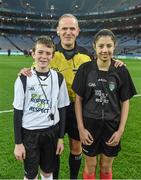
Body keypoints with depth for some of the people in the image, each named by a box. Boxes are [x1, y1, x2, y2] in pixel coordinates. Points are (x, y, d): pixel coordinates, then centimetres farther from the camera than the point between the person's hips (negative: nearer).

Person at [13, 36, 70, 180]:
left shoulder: (58, 78, -1)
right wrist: (18, 142, -6)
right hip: (29, 132, -2)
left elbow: (62, 109, 4)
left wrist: (61, 137, 4)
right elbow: (18, 112, -5)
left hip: (51, 132, 2)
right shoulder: (24, 79, -8)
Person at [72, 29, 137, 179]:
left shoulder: (121, 71, -7)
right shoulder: (85, 69, -9)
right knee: (90, 166, 15)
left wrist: (121, 130, -5)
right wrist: (81, 127, -7)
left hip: (112, 125, 1)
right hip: (90, 124, -1)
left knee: (106, 167, 18)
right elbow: (78, 100, -4)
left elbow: (125, 102, 0)